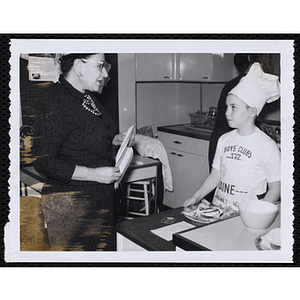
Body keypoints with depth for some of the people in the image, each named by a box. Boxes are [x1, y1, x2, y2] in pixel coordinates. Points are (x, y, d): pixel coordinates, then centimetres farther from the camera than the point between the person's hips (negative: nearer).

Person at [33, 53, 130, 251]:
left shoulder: (86, 96, 9)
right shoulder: (58, 104, -20)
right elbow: (44, 162, -23)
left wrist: (112, 140, 5)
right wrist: (94, 174, -23)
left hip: (99, 196, 9)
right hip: (71, 203, -9)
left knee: (105, 246, 17)